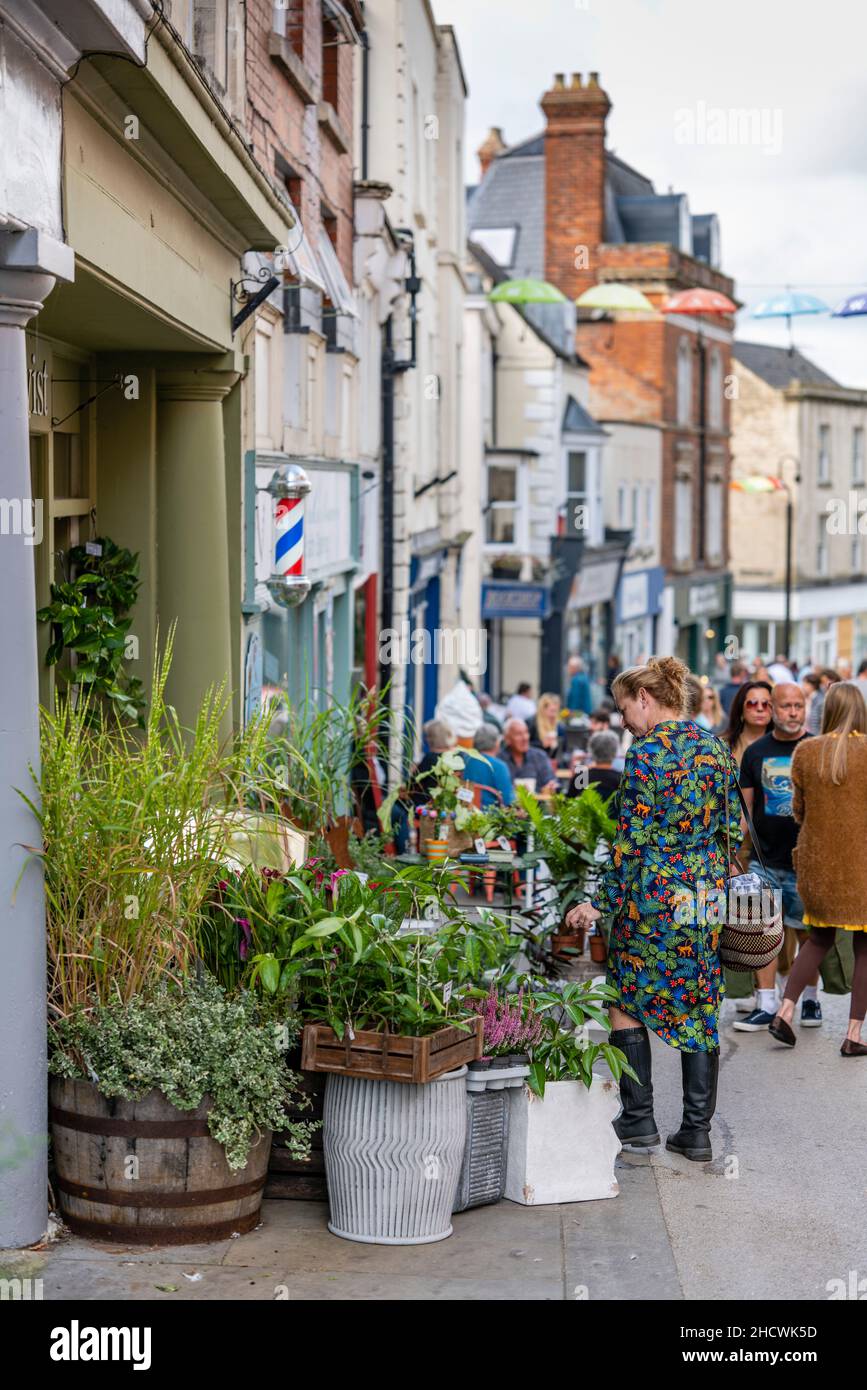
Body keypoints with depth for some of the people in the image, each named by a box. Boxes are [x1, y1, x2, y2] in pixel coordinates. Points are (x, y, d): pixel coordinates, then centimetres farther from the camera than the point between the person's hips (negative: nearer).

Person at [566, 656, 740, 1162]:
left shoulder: (647, 753, -13)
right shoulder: (716, 748, 7)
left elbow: (633, 841, -16)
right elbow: (732, 828, 11)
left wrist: (602, 903, -11)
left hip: (653, 897, -7)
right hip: (708, 894, 7)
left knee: (628, 1005, 8)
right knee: (701, 1009, 9)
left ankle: (639, 1121, 10)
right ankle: (698, 1131, 12)